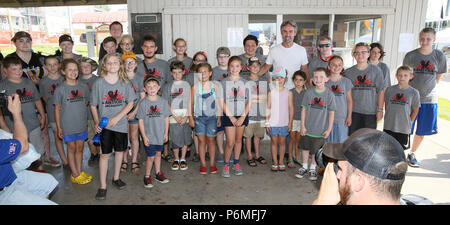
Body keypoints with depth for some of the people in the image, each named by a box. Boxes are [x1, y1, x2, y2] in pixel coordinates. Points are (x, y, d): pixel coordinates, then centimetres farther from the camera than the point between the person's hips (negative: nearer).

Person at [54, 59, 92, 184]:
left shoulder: (83, 87, 2)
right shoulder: (60, 89, -8)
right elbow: (57, 109, -4)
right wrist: (59, 127, -5)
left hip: (82, 124, 4)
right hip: (68, 125, -3)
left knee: (80, 148, 12)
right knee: (71, 148, 7)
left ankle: (80, 172, 25)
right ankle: (75, 175, 16)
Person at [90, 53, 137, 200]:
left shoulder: (125, 82, 0)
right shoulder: (99, 83, -3)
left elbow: (130, 103, -2)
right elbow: (93, 105, 2)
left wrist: (117, 118, -12)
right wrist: (96, 122, -10)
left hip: (121, 123, 2)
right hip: (104, 125, -2)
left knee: (119, 150, 14)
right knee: (104, 154, 0)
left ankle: (116, 178, 33)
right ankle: (102, 186, 10)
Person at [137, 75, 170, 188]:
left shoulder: (163, 101, -1)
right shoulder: (143, 103, -8)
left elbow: (166, 118, 4)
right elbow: (141, 121, -5)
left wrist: (166, 133, 4)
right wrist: (144, 136, -8)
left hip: (160, 135, 3)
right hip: (149, 135, -3)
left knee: (158, 154, 17)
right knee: (151, 156, 1)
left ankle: (158, 173, 33)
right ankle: (147, 176, 20)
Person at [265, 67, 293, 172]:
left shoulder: (288, 93, -1)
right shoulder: (271, 93, -1)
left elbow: (291, 108, 1)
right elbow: (268, 108, 2)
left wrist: (290, 122, -1)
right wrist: (267, 122, -1)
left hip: (284, 123, 0)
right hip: (273, 122, 0)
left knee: (282, 142, 10)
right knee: (274, 142, 8)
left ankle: (281, 162, 22)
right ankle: (275, 162, 19)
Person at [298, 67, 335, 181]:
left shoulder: (329, 94, -8)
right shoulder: (308, 92, -5)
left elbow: (331, 113, -4)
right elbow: (304, 109, 0)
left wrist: (329, 129, -5)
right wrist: (302, 126, -2)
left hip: (321, 129, -1)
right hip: (307, 128, 1)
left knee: (316, 151, 12)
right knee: (305, 148, 13)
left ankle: (313, 169, 31)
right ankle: (304, 167, 31)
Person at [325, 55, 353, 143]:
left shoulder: (346, 81, 2)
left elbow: (349, 100, 5)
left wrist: (349, 116, 2)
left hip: (342, 118, 0)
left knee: (341, 143, 5)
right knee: (328, 142, 7)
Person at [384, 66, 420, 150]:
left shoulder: (414, 92, -4)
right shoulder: (390, 89, 1)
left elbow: (415, 111, 5)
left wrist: (408, 122, 2)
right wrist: (388, 119, 8)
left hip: (404, 129, -1)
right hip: (389, 127, 1)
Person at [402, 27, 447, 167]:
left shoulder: (439, 56, 0)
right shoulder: (411, 56, -4)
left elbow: (439, 76, 14)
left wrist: (429, 87, 13)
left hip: (429, 99, 2)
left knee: (422, 130, 11)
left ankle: (412, 154, 28)